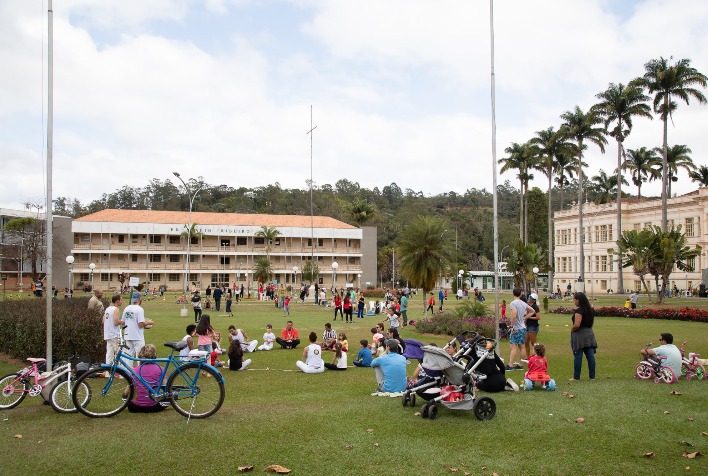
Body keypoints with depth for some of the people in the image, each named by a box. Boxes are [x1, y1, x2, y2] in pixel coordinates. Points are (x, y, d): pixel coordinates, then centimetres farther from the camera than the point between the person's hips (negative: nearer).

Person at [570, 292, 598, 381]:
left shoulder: (579, 311, -17)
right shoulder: (591, 310, 10)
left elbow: (577, 325, -24)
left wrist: (572, 330, -6)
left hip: (579, 335, -8)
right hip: (589, 334, 8)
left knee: (578, 357, -1)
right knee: (590, 356, 8)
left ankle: (576, 377, 5)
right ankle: (592, 376, 11)